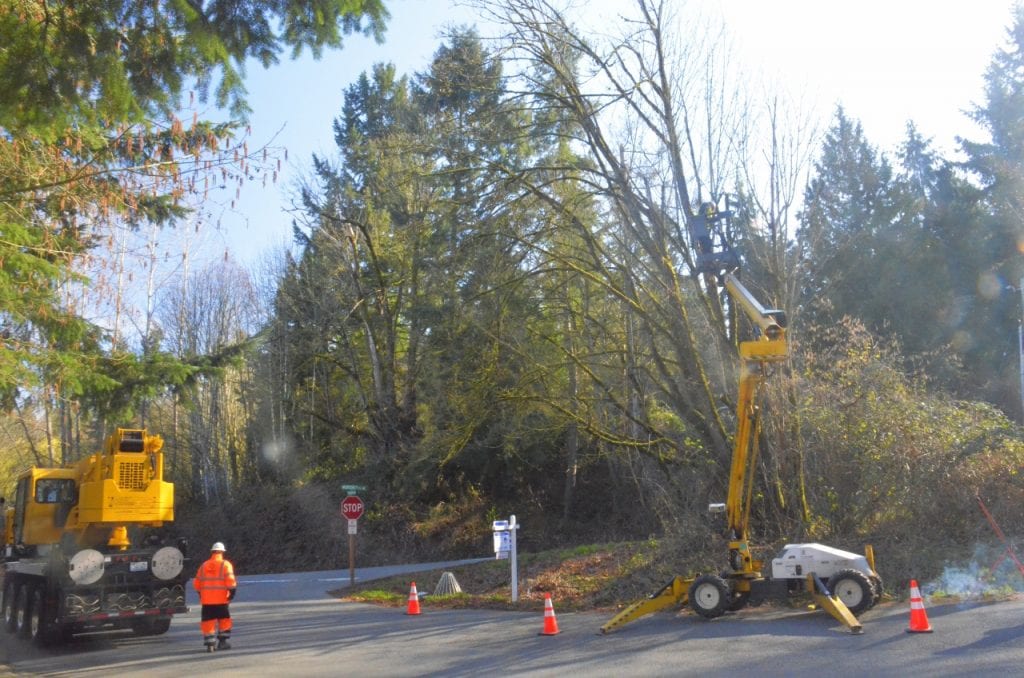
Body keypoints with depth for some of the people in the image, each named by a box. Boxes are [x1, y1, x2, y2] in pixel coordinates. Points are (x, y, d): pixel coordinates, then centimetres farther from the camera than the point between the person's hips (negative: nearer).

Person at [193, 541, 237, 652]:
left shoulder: (204, 565, 9)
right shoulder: (225, 564, -4)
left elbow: (197, 583, 12)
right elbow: (230, 580, -15)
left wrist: (201, 594, 24)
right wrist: (232, 592, -7)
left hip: (206, 599, 3)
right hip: (221, 599, -3)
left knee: (208, 621, 7)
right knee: (224, 619, 11)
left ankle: (209, 644, 4)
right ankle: (222, 641, 12)